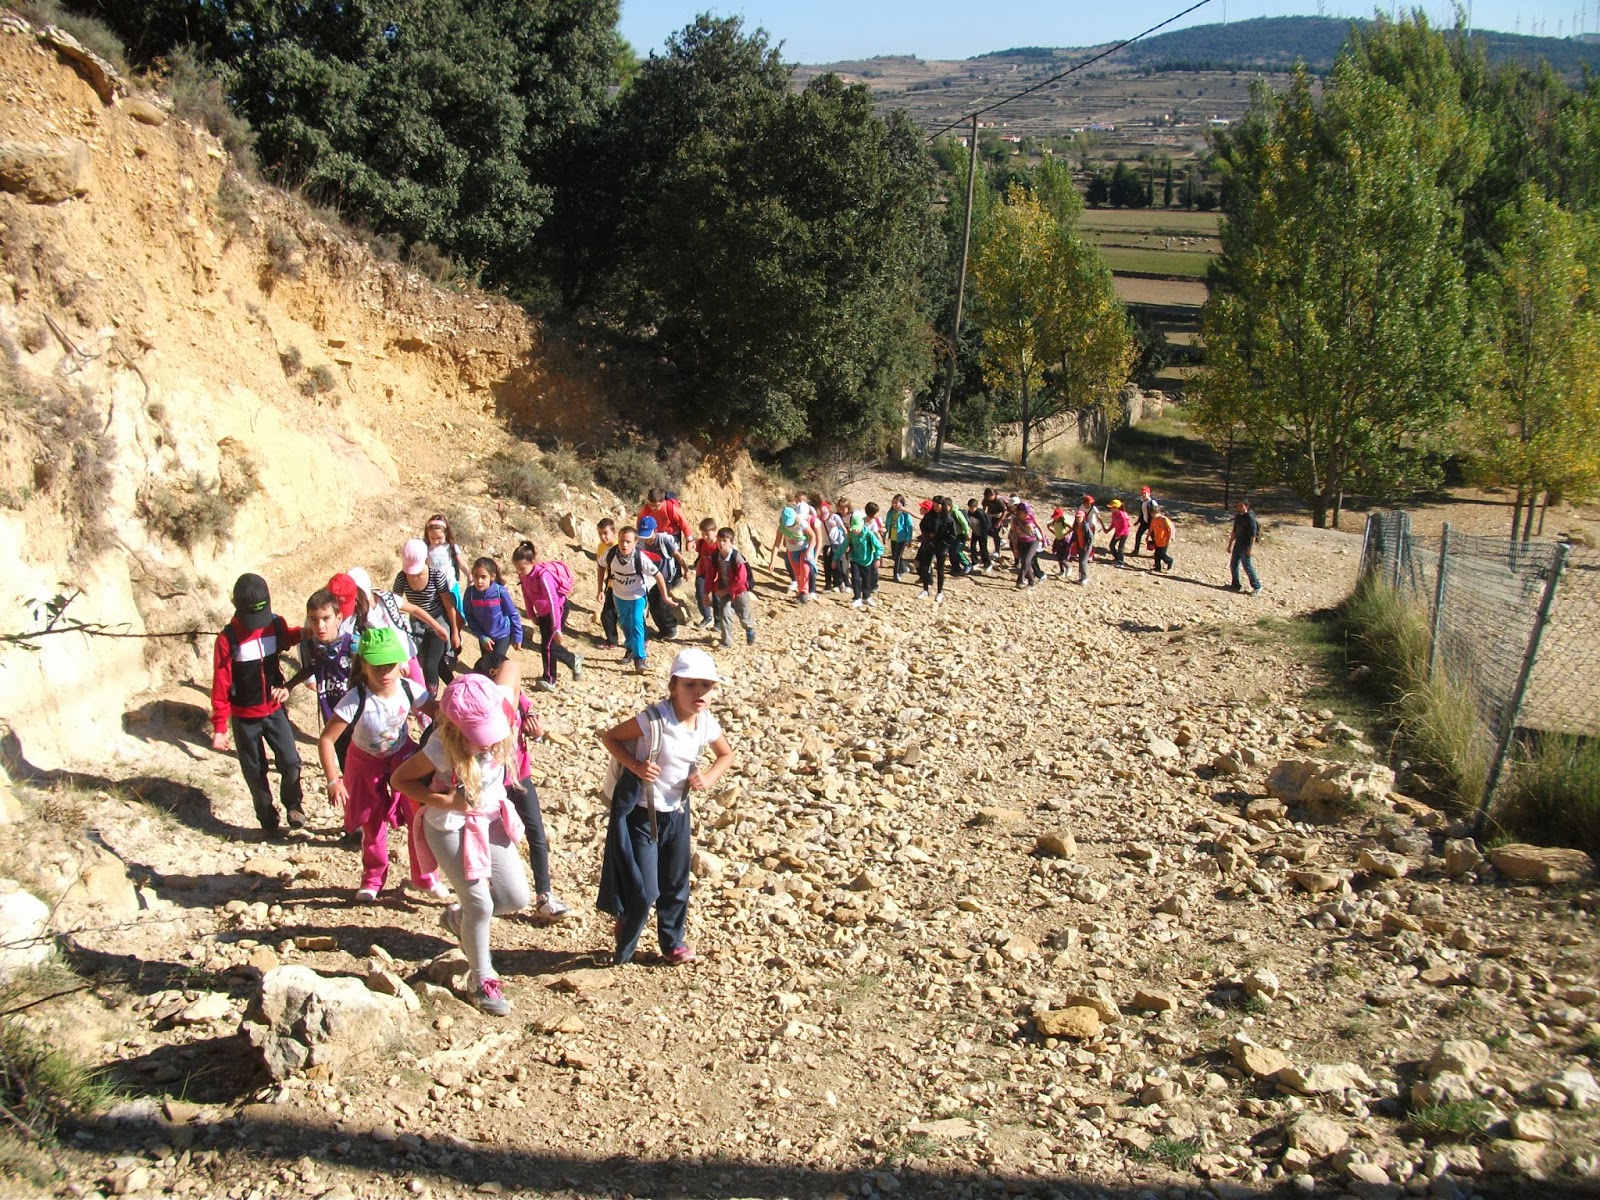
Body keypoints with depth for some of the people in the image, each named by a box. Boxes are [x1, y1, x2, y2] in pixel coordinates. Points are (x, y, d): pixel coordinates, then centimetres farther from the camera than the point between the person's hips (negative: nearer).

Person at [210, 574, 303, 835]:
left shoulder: (276, 624, -7)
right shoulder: (228, 639, -17)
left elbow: (289, 637, 20)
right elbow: (220, 685, -13)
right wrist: (219, 727, -12)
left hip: (274, 709, 2)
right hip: (244, 716, -2)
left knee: (290, 761, -6)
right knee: (255, 771, 9)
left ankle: (292, 803, 21)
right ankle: (267, 818, 28)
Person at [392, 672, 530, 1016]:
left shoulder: (496, 712, -23)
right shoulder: (441, 750, -31)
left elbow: (511, 666, -8)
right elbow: (398, 779, -18)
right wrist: (445, 800, -25)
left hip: (491, 819, 6)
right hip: (451, 828, -5)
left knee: (517, 898, 6)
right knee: (480, 903, -4)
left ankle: (458, 917, 36)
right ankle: (481, 980, 21)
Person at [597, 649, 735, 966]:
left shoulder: (707, 724, -7)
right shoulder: (654, 721, -25)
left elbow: (726, 755, 12)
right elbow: (609, 736, -14)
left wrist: (709, 777, -6)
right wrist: (635, 765, -27)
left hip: (676, 812, 6)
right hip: (640, 812, -6)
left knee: (676, 883, 18)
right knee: (643, 890, -1)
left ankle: (672, 941, 40)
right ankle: (623, 948, 25)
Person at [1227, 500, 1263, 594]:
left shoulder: (1250, 518, -16)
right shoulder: (1237, 516, 8)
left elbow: (1253, 535, -18)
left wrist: (1250, 549, -21)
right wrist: (1230, 545, 17)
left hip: (1245, 546, -8)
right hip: (1237, 544, 8)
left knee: (1247, 567, -3)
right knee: (1233, 565, 10)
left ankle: (1256, 587, 9)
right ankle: (1236, 585, 22)